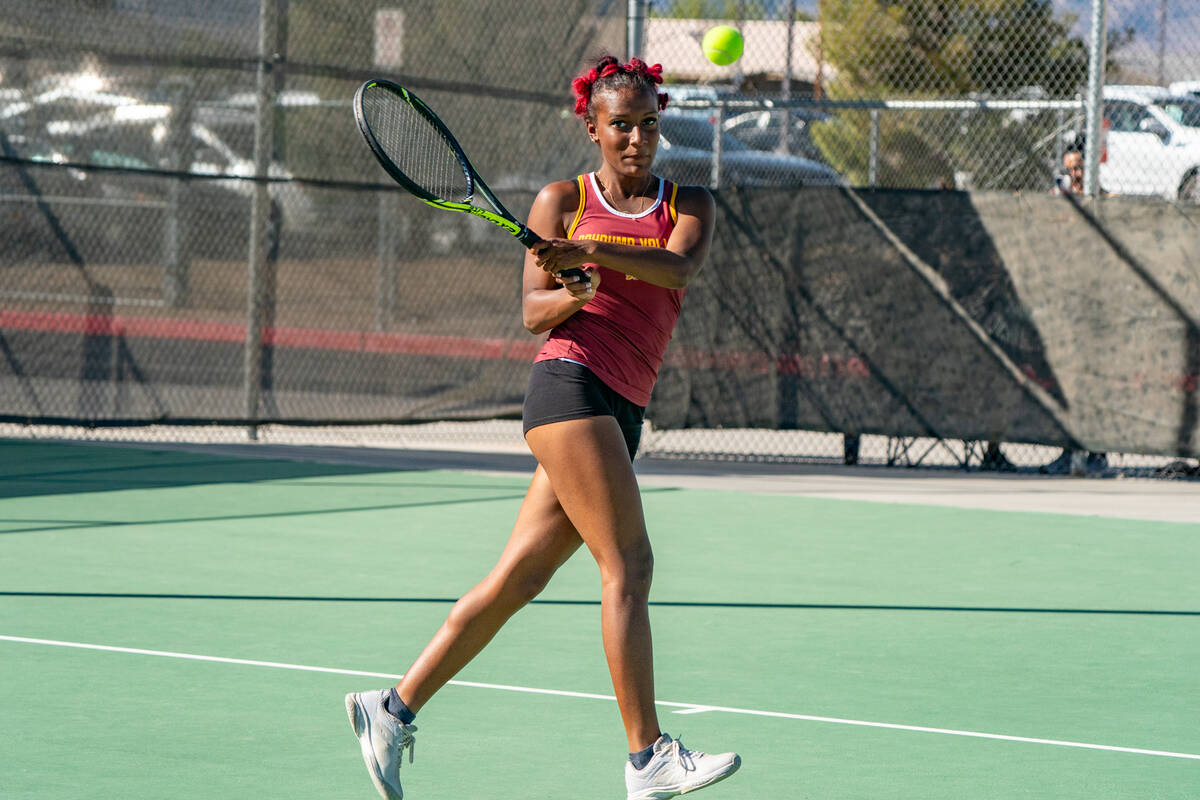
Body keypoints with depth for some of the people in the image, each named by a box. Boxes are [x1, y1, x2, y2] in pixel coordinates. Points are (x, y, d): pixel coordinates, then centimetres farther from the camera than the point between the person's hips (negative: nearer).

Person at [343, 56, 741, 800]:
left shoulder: (690, 204, 14)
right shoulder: (562, 200, 8)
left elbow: (678, 267, -9)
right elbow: (533, 312, 4)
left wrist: (589, 253, -23)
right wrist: (571, 296, -19)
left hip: (619, 412, 4)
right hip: (570, 382, -4)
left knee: (518, 579, 3)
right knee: (629, 564, -15)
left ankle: (394, 707, 11)